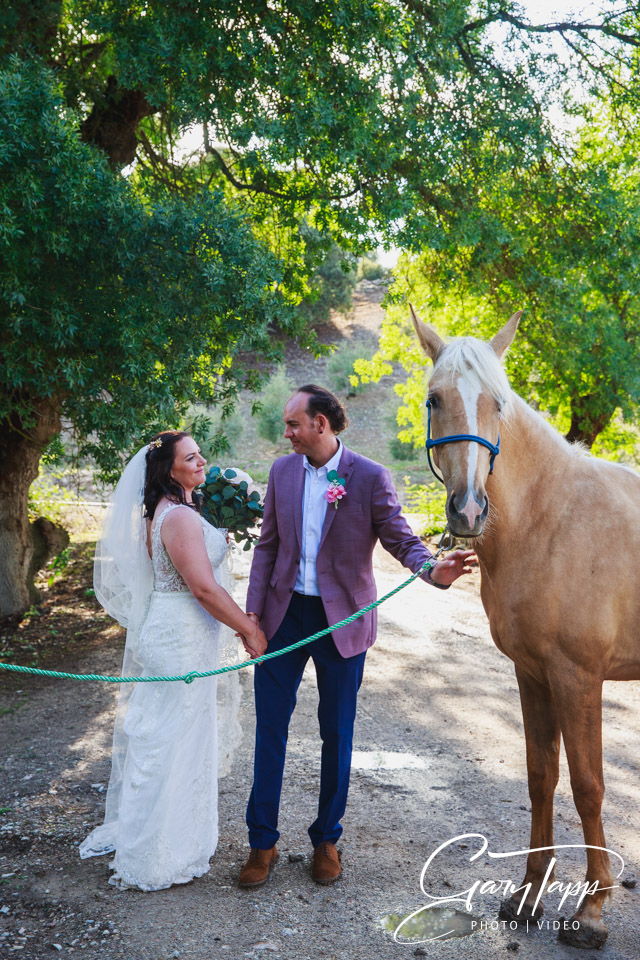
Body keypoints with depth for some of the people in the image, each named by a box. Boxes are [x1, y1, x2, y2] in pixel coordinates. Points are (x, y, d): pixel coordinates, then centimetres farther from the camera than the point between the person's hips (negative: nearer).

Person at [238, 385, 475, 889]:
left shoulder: (371, 477, -10)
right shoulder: (282, 471, 2)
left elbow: (401, 539, -8)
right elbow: (268, 545, 6)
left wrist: (433, 569, -30)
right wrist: (253, 611, 1)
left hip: (341, 620, -3)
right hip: (284, 615, 3)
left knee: (337, 734, 10)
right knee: (270, 729, 7)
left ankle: (327, 839, 29)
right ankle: (263, 842, 22)